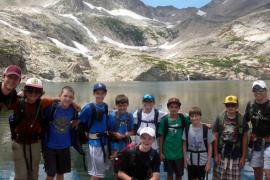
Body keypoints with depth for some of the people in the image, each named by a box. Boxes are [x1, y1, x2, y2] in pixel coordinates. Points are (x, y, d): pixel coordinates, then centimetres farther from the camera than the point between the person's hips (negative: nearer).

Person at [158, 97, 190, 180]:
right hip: (168, 152, -1)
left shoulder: (183, 118, -7)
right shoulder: (164, 120, -8)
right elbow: (161, 137, -4)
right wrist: (161, 152, -3)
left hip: (179, 152, 1)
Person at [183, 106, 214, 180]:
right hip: (190, 161, 2)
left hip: (202, 161, -2)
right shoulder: (187, 129, -3)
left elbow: (209, 146, -5)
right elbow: (184, 145, 4)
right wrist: (185, 159, 2)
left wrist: (209, 162, -6)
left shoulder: (206, 129, -10)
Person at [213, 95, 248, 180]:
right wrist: (215, 155, -2)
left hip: (236, 156, 0)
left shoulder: (241, 119, -2)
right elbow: (215, 137, 0)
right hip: (221, 155, 0)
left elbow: (244, 139, 3)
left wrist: (243, 157, 1)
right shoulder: (220, 118, -4)